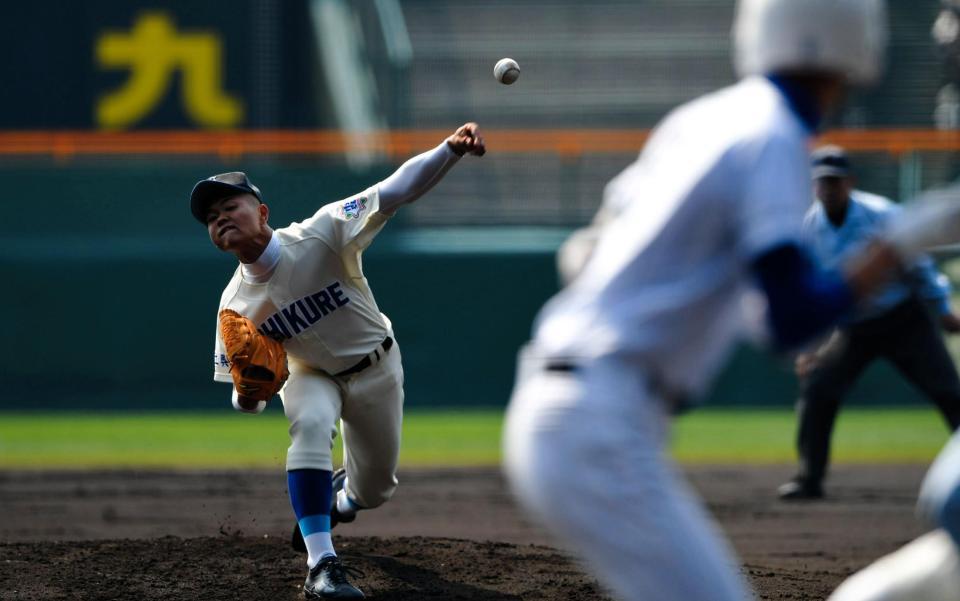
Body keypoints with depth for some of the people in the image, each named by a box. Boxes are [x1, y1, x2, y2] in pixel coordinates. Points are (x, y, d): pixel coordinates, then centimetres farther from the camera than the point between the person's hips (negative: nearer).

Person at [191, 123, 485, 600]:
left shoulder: (320, 236, -29)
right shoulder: (235, 305, -20)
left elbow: (394, 193, -38)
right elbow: (244, 401, -11)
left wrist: (450, 150, -53)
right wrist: (248, 393, -36)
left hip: (375, 370, 0)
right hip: (312, 377, 0)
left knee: (374, 490, 10)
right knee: (310, 424, -35)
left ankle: (337, 497, 50)